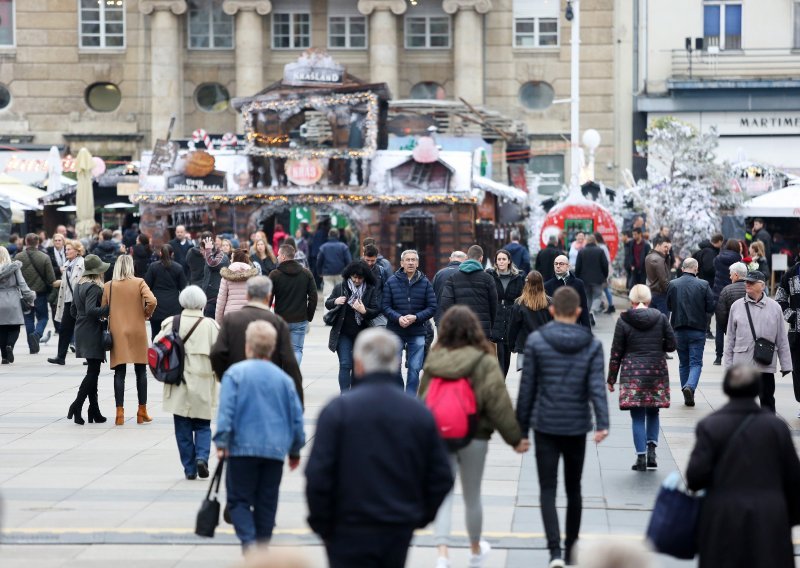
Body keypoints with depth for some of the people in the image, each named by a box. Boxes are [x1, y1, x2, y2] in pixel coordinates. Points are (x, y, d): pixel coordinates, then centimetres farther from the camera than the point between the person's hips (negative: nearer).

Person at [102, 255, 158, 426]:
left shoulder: (108, 286, 1)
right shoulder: (139, 283, -5)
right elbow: (152, 301, -18)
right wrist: (147, 314, 0)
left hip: (116, 333, 1)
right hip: (137, 333, -1)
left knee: (119, 373, 4)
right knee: (141, 372, 9)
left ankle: (119, 413, -1)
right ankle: (142, 412, 11)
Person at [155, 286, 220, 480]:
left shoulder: (171, 323, -3)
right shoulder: (210, 325, -6)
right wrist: (217, 371, 12)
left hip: (178, 383, 1)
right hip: (202, 386, -1)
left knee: (183, 428, 9)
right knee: (202, 425, 12)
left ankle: (189, 468, 8)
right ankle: (202, 456, -11)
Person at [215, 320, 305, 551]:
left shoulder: (235, 373, -4)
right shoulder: (284, 378, 6)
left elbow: (226, 410, -12)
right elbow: (296, 415, 10)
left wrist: (221, 441, -9)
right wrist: (295, 450, 19)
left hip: (243, 447, -3)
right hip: (275, 449, 3)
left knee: (239, 499, 4)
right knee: (267, 502, 11)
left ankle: (249, 542, -16)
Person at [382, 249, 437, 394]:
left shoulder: (425, 283, 2)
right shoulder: (392, 281, 1)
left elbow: (432, 307, 1)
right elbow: (385, 306, 0)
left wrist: (416, 317, -15)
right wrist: (398, 318, -18)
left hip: (417, 333, 1)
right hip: (395, 332, -1)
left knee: (414, 369, 4)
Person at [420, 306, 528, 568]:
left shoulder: (433, 359, -2)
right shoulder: (484, 362, -12)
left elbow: (422, 398, 8)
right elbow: (498, 403, -11)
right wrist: (515, 438, -1)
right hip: (474, 438, -2)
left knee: (442, 494, 4)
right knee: (472, 497, 14)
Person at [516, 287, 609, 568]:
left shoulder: (536, 341, -5)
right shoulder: (592, 345, -1)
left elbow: (527, 387, -3)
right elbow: (596, 387, -12)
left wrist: (521, 428, 3)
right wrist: (602, 423, -19)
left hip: (545, 426, -2)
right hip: (576, 427, 2)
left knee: (548, 489, 0)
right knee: (574, 489, 17)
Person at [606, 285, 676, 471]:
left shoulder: (623, 321, -3)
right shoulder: (660, 318, 0)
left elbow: (616, 352, -1)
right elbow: (671, 344, 1)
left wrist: (611, 379, 6)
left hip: (632, 373, -2)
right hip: (657, 371, 2)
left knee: (637, 417, 2)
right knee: (653, 412, 17)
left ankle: (641, 457, 0)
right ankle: (651, 449, 3)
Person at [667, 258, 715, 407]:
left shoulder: (672, 285, -4)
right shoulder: (703, 285, -9)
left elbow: (669, 307, 5)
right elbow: (710, 308, -5)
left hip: (679, 329, 2)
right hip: (697, 330, -2)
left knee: (683, 363, 13)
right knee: (696, 362, 3)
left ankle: (687, 397, 15)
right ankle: (690, 386, -22)